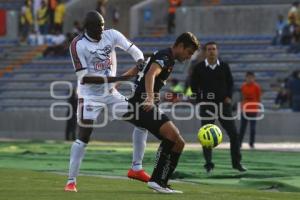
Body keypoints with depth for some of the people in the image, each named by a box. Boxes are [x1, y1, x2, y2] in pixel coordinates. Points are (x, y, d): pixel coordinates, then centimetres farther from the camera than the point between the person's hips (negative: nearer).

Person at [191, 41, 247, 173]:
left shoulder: (224, 66, 5)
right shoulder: (199, 68, 0)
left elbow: (230, 83, 14)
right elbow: (193, 85, 6)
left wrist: (229, 97, -1)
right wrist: (199, 100, -5)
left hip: (223, 103, 2)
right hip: (206, 105, -2)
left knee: (233, 133, -1)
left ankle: (236, 162, 9)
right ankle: (208, 164, 5)